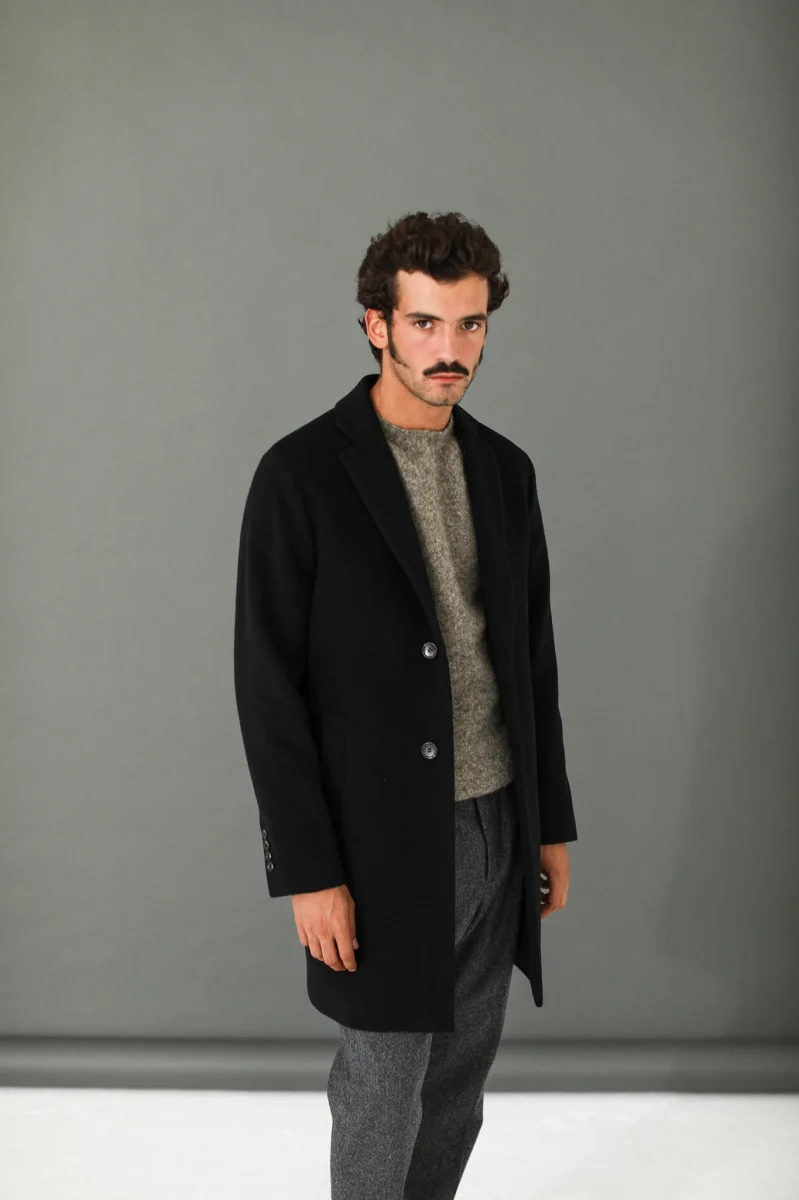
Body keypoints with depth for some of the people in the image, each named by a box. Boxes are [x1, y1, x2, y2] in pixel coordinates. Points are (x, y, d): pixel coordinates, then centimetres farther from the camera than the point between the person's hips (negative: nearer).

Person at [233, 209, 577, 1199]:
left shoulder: (506, 470, 6)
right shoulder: (300, 475, -13)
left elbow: (532, 655, 12)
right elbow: (269, 687, -14)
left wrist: (551, 823, 11)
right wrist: (309, 871, -15)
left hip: (498, 828, 6)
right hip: (382, 842, -6)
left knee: (459, 1077, 18)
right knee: (384, 1090, 7)